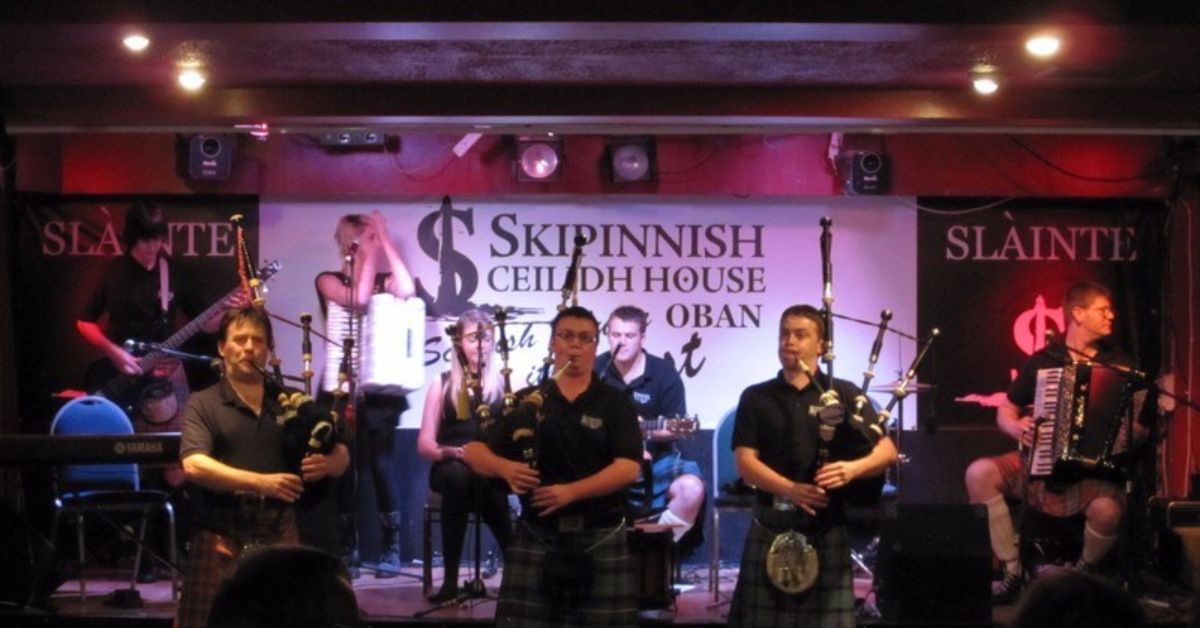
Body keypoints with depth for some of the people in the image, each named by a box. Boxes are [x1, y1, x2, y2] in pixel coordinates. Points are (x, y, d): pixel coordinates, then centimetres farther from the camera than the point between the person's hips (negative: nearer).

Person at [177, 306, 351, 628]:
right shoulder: (204, 404, 2)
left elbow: (342, 455, 11)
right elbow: (194, 465, -15)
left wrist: (327, 463, -15)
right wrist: (262, 483, -24)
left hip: (279, 536, 3)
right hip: (222, 538, -3)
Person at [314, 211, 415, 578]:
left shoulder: (383, 281, 9)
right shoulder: (329, 281, 5)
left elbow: (407, 291, -15)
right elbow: (358, 300, -14)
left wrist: (385, 238, -8)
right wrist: (369, 252, -7)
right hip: (339, 389, 0)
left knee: (380, 463, -7)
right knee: (344, 467, 1)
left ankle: (391, 548, -2)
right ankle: (347, 551, 7)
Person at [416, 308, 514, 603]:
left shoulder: (505, 384, 12)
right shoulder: (443, 385, 12)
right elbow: (424, 443, 7)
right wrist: (445, 451, -17)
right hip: (450, 468, 1)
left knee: (484, 479, -38)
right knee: (457, 474, -37)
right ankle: (451, 579, -35)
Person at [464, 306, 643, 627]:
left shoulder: (615, 403, 2)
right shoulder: (526, 401, 8)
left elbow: (628, 468, -10)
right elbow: (474, 451, 5)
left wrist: (571, 491, -22)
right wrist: (505, 468, -17)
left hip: (601, 538, -1)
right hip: (536, 535, 1)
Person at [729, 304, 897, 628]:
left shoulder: (843, 394, 6)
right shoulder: (757, 398, 7)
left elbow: (887, 450, 2)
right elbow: (745, 462, -3)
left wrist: (853, 469, -20)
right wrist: (791, 489, -20)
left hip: (826, 531, -1)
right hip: (771, 531, 1)